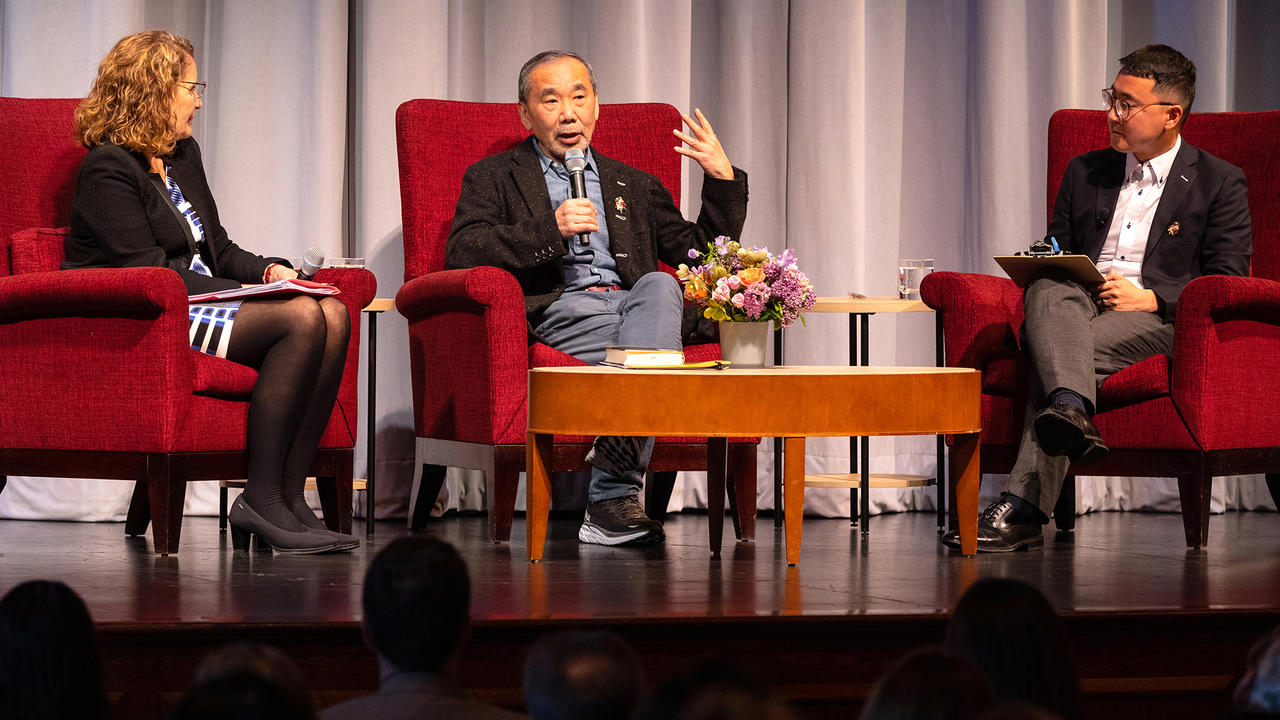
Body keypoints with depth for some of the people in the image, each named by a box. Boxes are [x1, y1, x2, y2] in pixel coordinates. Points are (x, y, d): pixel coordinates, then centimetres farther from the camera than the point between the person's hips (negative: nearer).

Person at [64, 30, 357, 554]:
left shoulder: (184, 156, 22)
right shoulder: (109, 168, -7)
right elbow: (145, 271, -15)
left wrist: (267, 271, 3)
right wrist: (248, 291, -17)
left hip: (200, 304, 9)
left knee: (333, 316, -18)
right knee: (301, 320, -28)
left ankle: (286, 497, -24)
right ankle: (261, 503, -27)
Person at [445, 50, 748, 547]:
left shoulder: (635, 186, 31)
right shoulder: (493, 179, 20)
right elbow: (461, 252, 0)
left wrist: (723, 180, 12)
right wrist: (551, 229, -10)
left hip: (636, 300, 3)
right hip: (560, 312, -3)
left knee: (659, 287, -34)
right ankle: (613, 499, -42)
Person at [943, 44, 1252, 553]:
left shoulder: (1219, 183, 10)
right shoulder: (1085, 172, 24)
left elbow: (1228, 282, 1)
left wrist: (1150, 298, -13)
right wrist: (1050, 271, -2)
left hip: (1159, 320, -3)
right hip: (1077, 307, 3)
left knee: (1063, 354, -35)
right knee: (1048, 289, -35)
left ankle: (1023, 509, -47)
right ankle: (1072, 412, -60)